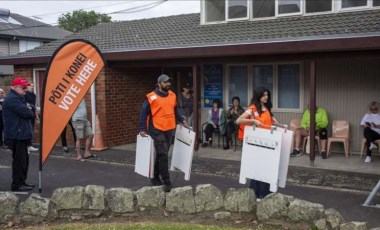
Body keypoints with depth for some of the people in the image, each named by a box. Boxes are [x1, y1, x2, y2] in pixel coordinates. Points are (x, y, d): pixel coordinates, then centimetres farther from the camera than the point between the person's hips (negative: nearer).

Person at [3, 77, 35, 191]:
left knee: (24, 159, 16)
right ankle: (17, 184, 1)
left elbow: (26, 113, 20)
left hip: (21, 135, 11)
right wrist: (32, 114, -2)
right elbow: (26, 113, -23)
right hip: (16, 136, -11)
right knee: (19, 160, -6)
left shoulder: (17, 98, 20)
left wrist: (29, 113, -1)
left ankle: (22, 181, 25)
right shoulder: (12, 99, -16)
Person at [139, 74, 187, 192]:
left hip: (169, 130, 6)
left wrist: (182, 120, 9)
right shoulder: (151, 97, -9)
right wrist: (142, 129, -12)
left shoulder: (172, 96, 9)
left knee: (161, 155, 15)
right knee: (163, 155, -9)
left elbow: (175, 110, 21)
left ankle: (155, 178, 29)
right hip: (157, 130, -6)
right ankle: (167, 182, -4)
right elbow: (144, 113, -7)